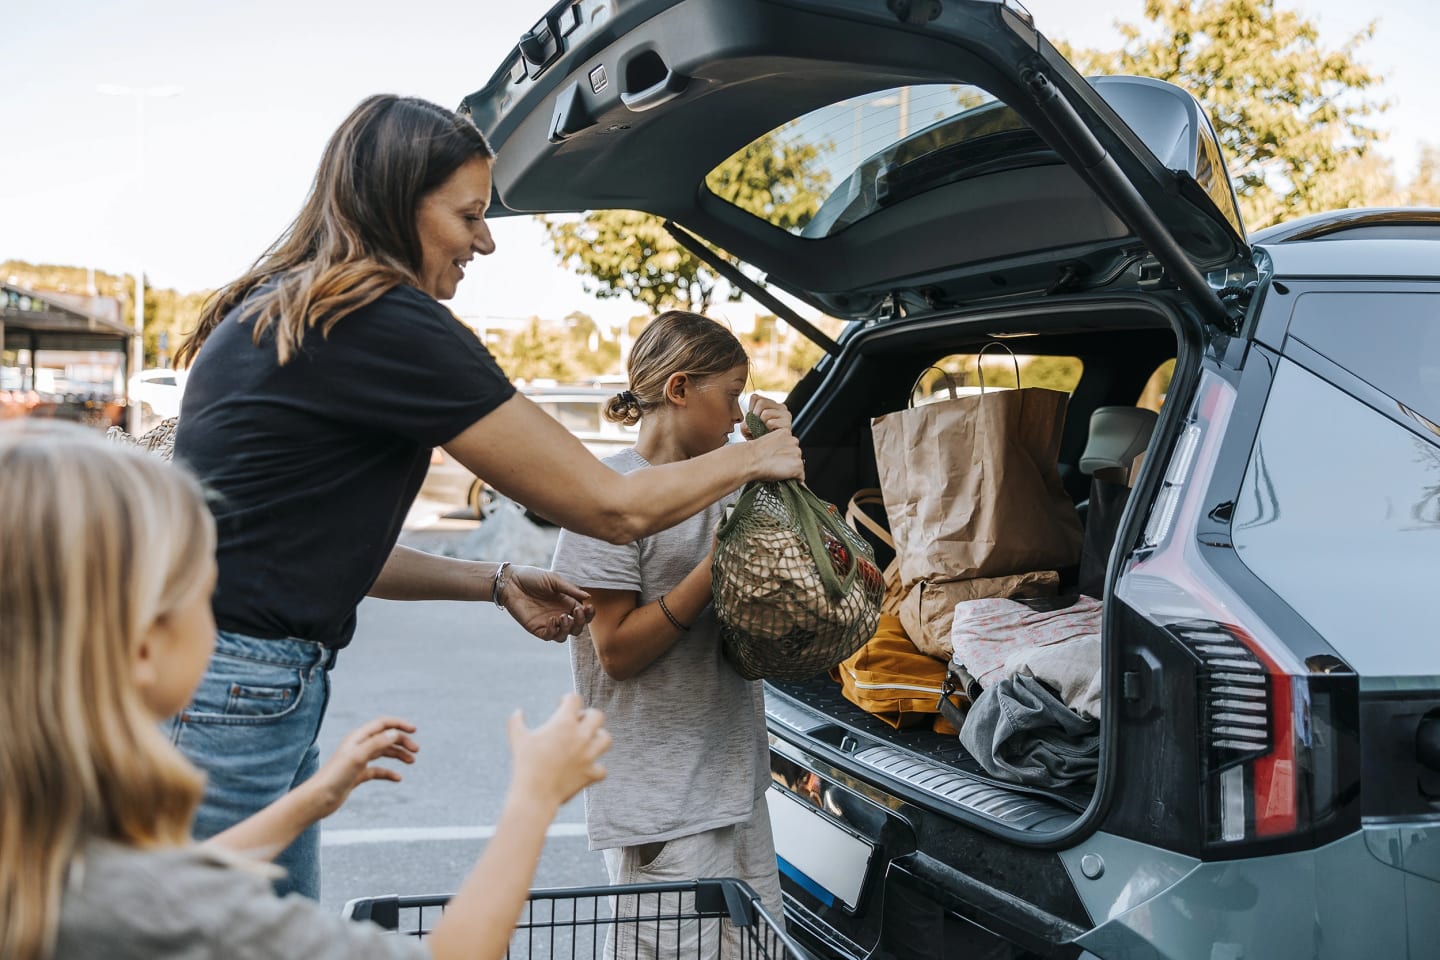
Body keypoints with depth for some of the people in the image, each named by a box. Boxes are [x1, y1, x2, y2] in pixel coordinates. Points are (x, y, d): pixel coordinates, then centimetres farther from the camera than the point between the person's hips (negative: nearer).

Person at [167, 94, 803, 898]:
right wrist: (752, 459, 5)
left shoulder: (273, 315, 14)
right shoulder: (390, 323, -15)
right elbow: (614, 507, -11)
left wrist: (495, 583, 15)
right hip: (229, 698, -10)